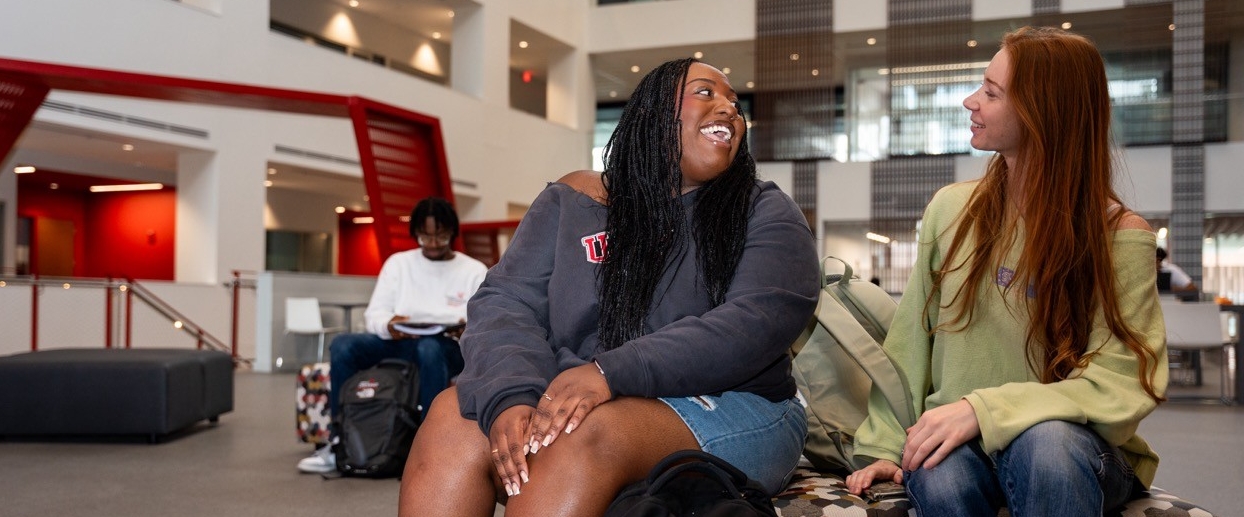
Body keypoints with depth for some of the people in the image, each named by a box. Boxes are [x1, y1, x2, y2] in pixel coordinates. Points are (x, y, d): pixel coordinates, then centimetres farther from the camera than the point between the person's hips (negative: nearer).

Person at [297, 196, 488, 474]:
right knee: (342, 345, -24)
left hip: (450, 349, -3)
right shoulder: (398, 263, 11)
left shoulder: (475, 271, 5)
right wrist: (389, 325, -21)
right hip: (399, 343, 3)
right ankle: (339, 443, -17)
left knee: (430, 348, -40)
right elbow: (374, 313, 5)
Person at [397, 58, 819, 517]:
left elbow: (761, 319, -15)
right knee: (454, 418, -24)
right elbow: (508, 303, 0)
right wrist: (509, 397, -23)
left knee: (588, 432, -33)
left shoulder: (762, 212, 2)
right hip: (576, 404, 3)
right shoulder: (573, 201, 9)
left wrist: (612, 373, -28)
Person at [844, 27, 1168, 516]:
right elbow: (909, 343, 8)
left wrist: (985, 410, -25)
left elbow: (1120, 384, -14)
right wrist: (884, 448, 2)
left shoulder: (1119, 236, -7)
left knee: (1045, 441, -37)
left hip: (1076, 444, 0)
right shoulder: (950, 209, 5)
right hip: (958, 441, 1)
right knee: (939, 477, -35)